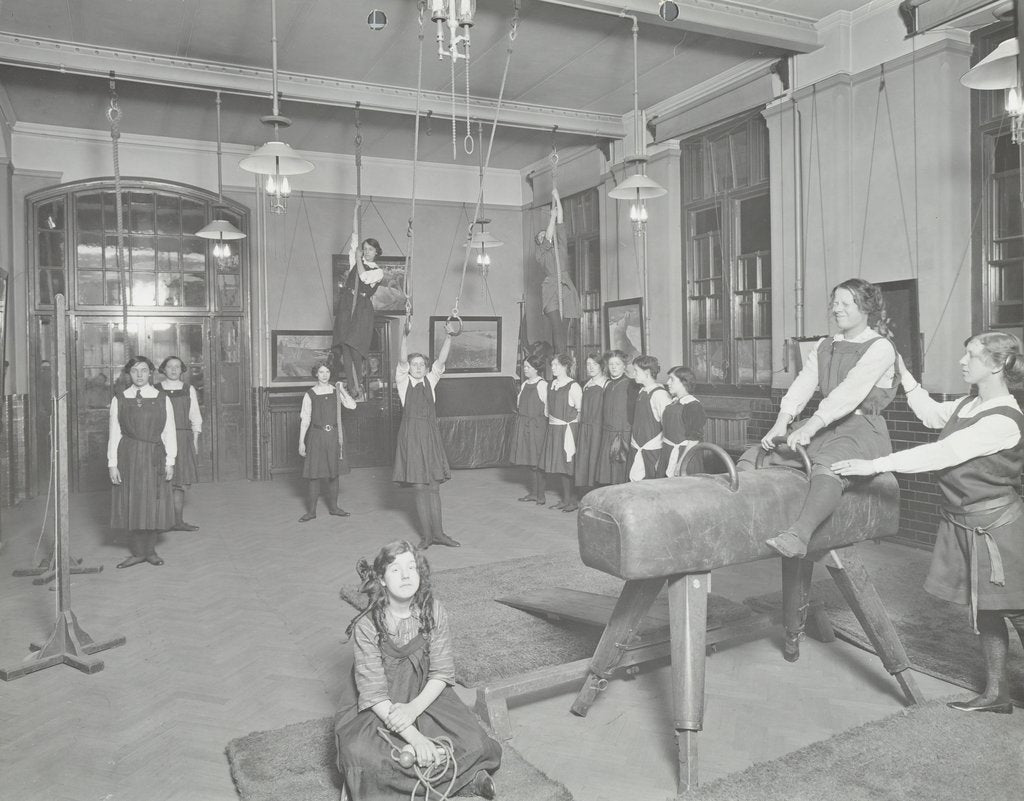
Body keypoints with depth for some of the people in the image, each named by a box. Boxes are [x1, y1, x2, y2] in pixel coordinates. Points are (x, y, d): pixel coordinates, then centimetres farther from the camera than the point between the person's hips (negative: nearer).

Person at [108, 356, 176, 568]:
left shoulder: (162, 399, 2)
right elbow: (114, 434, 3)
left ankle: (150, 550, 18)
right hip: (128, 456, 0)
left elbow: (169, 433, 2)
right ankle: (137, 552, 17)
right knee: (132, 505, 5)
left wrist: (170, 462, -3)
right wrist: (112, 464, -2)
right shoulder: (119, 399, 3)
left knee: (154, 505, 3)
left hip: (154, 457, 0)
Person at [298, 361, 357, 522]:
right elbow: (305, 419, 0)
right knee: (313, 472, -3)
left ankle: (333, 506, 20)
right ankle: (311, 510, 5)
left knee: (333, 471, 9)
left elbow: (352, 405, -5)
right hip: (316, 435, -2)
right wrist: (301, 441, -3)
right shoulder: (310, 394, 0)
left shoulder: (335, 391, 7)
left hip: (333, 435, 2)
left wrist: (341, 389, -9)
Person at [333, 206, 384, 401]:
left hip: (362, 308, -3)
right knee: (346, 348, -6)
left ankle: (357, 387, -3)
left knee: (355, 347, -12)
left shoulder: (378, 271, 8)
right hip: (346, 305, 3)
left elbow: (364, 277, -12)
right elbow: (355, 235, 13)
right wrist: (356, 212, 11)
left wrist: (358, 260, 0)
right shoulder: (355, 261, 15)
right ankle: (355, 388, -6)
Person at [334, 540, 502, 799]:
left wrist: (414, 708, -26)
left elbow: (441, 674, -8)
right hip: (377, 708, -1)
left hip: (426, 698, 2)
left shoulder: (433, 611, -11)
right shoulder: (366, 626, -19)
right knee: (361, 755, -32)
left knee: (473, 744, -21)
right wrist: (414, 737, -30)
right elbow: (374, 693, -21)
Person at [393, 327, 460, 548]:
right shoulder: (403, 381, 2)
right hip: (412, 435, -3)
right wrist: (405, 335, -27)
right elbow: (401, 360, -13)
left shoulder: (430, 381, 11)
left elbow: (441, 361, -1)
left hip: (430, 434, 3)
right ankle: (426, 535, 7)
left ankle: (437, 532, 10)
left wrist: (448, 337, -14)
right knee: (419, 487, 1)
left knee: (434, 486, 6)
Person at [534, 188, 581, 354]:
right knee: (557, 328, -16)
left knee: (564, 330, -2)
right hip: (551, 291, -4)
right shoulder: (539, 253, 14)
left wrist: (557, 198, 15)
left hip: (566, 290, 4)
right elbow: (549, 237, -1)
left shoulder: (561, 247, 23)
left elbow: (560, 224, 18)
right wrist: (552, 217, 5)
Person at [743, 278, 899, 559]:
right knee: (753, 457, -11)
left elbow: (850, 391, -17)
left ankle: (798, 535, -57)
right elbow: (803, 383, 5)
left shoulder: (880, 347, -2)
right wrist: (782, 424, -13)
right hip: (823, 427, 7)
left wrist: (809, 427, -29)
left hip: (862, 430, -7)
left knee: (827, 465, -40)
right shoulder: (823, 347, 19)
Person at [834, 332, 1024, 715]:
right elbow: (932, 413, 24)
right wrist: (904, 375, 15)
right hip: (962, 522, 9)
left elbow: (941, 454, -29)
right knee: (982, 609, 15)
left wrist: (875, 465, -30)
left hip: (993, 526, -9)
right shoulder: (969, 404, 5)